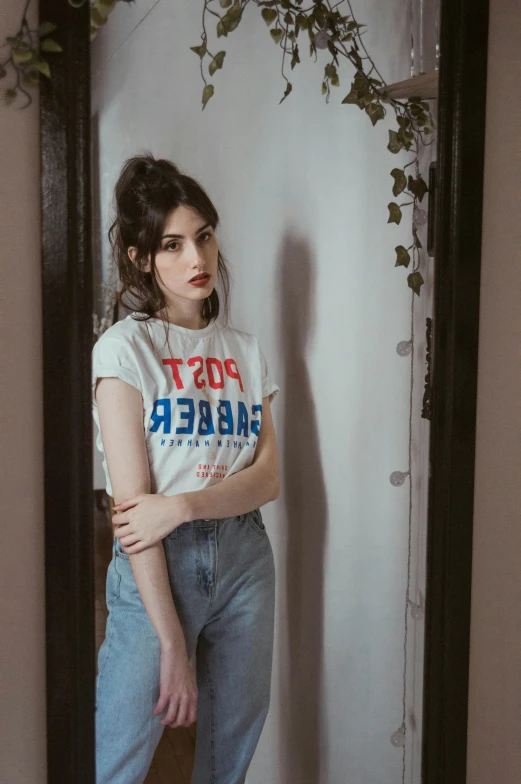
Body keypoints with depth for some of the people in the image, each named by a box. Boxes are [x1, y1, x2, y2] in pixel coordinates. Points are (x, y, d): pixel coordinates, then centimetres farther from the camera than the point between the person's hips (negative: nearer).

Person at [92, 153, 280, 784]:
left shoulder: (244, 350, 8)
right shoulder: (124, 347, -8)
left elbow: (269, 476, 0)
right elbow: (132, 505, -14)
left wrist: (184, 504, -20)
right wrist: (172, 644, -17)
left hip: (244, 557, 5)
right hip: (157, 566, -5)